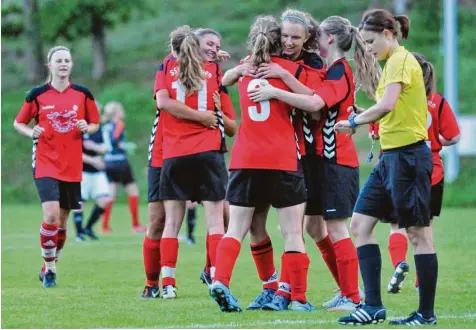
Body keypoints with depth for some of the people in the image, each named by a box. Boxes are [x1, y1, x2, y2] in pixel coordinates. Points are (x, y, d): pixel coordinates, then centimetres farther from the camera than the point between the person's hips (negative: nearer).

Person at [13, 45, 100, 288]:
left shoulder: (83, 94, 3)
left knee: (62, 220, 8)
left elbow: (95, 123, 12)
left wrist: (87, 128, -10)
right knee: (51, 214, -19)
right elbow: (18, 123, 7)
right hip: (45, 163, -3)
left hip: (72, 166, 3)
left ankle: (49, 268, 25)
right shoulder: (37, 95, -2)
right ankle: (49, 268, -4)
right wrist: (32, 133, -13)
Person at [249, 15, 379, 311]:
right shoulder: (332, 71, 16)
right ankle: (347, 289, 19)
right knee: (314, 225, 12)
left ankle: (352, 297, -1)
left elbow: (314, 103, -31)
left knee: (336, 229, -6)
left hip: (337, 161, -10)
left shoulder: (340, 72, -16)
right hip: (324, 158, 10)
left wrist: (275, 92, -28)